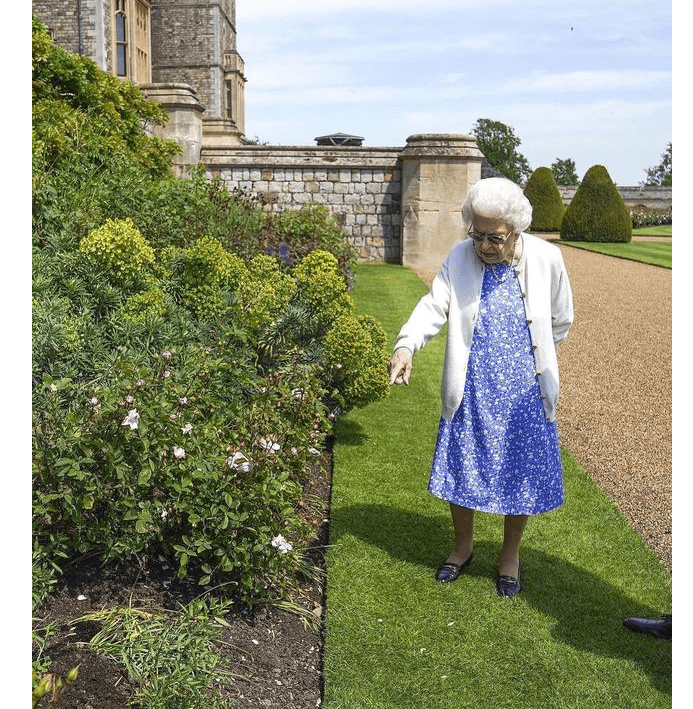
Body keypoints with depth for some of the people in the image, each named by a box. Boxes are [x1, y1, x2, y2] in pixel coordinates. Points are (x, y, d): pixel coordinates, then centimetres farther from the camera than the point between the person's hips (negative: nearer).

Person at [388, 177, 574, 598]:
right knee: (460, 471, 11)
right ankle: (463, 547, 36)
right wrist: (406, 344, -31)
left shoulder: (546, 259, -8)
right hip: (470, 391, 1)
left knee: (521, 475, 10)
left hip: (524, 392, -1)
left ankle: (511, 555, 34)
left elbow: (561, 321, 6)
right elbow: (434, 307, -13)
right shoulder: (461, 258, -6)